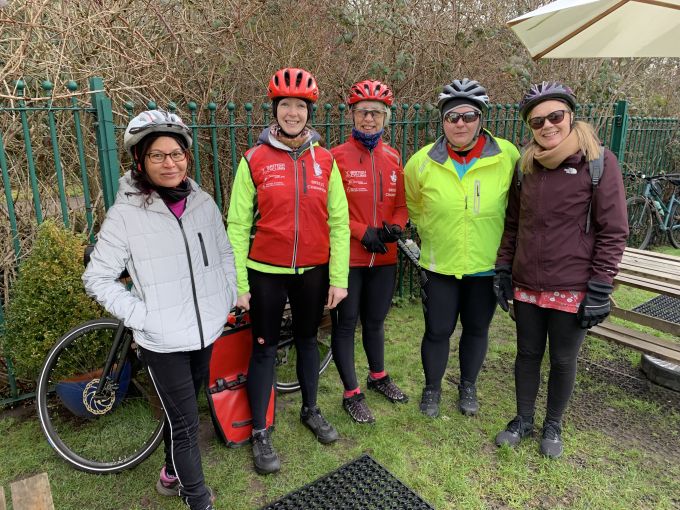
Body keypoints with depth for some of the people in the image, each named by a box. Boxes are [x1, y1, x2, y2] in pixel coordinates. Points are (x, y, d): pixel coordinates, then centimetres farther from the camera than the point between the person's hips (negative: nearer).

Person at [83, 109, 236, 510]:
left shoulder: (203, 202, 0)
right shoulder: (126, 213, -12)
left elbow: (226, 254, 12)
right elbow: (98, 278, -8)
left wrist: (229, 298, 5)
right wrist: (141, 315, -15)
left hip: (208, 330, 5)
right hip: (163, 340, -5)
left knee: (183, 411, 23)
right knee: (185, 424, 3)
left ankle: (173, 476, 47)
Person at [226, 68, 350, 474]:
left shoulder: (325, 160, 0)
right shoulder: (255, 160, -5)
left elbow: (339, 222, 1)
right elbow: (238, 225, -4)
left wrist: (339, 279, -2)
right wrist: (238, 283, -6)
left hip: (312, 271, 2)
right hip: (266, 273, -2)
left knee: (308, 340, 18)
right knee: (265, 349, 8)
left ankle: (311, 410, 39)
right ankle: (260, 434, 23)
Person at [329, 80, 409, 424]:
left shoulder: (393, 159, 6)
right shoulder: (338, 157, -8)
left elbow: (401, 204, 12)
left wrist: (395, 226, -8)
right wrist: (363, 232, -17)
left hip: (384, 257, 5)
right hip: (348, 257, -4)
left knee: (375, 321, 20)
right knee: (346, 324, 7)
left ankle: (378, 376, 42)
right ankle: (352, 394, 23)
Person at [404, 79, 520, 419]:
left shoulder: (507, 156, -13)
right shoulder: (422, 162, -11)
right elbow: (414, 206, 9)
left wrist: (505, 246, 6)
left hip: (487, 265, 1)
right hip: (440, 265, 0)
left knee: (476, 329, 17)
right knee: (437, 331, 9)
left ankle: (468, 386, 41)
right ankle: (432, 388, 34)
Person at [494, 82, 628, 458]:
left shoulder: (599, 162, -9)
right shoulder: (526, 164, 3)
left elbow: (613, 231, -9)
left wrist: (599, 288, -12)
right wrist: (503, 269, 7)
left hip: (572, 288, -3)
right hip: (526, 284, 4)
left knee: (563, 361, 13)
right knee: (527, 354, 16)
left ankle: (553, 426, 37)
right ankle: (524, 420, 37)